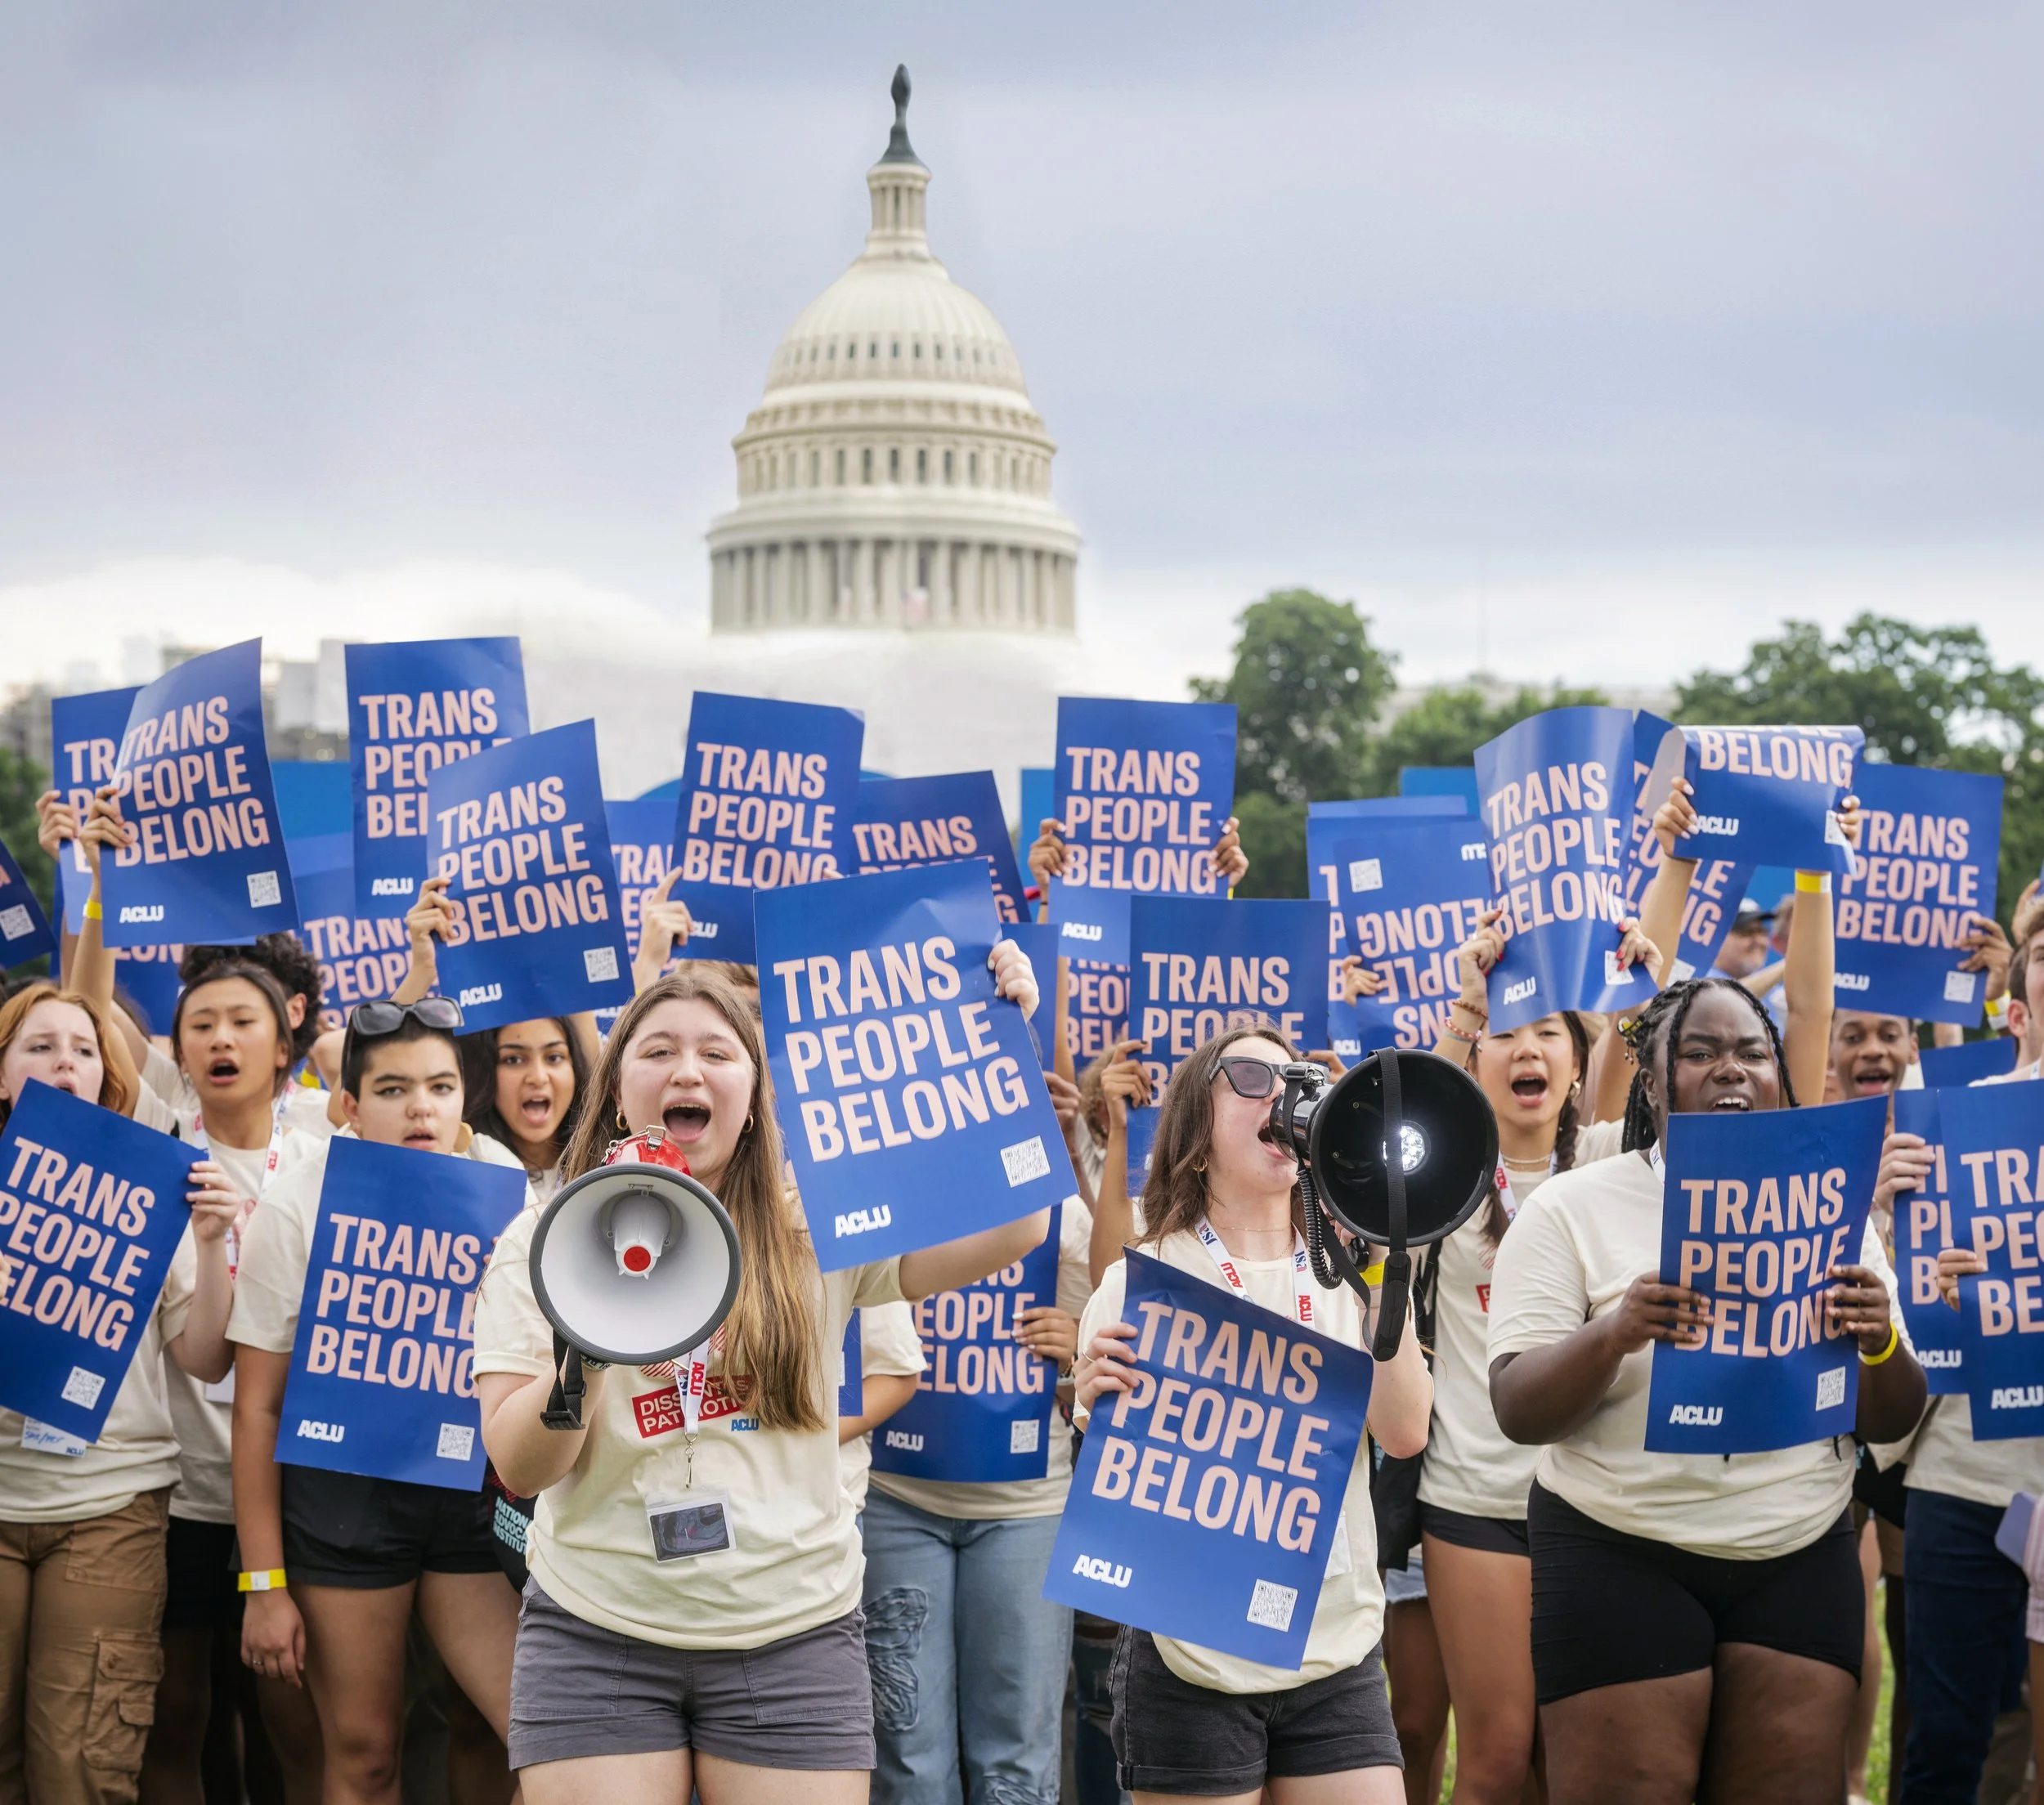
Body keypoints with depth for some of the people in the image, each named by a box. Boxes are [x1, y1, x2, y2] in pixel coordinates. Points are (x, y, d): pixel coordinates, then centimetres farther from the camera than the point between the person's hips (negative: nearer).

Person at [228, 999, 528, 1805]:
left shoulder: (501, 1182, -1)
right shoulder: (296, 1203, -6)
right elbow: (259, 1405, -3)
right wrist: (264, 1583, -6)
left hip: (473, 1486, 2)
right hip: (342, 1490, -2)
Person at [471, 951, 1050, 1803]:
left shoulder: (815, 1227, 4)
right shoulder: (544, 1243, 2)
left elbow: (1010, 1228, -6)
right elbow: (520, 1468, -5)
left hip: (793, 1637, 1)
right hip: (597, 1637, 0)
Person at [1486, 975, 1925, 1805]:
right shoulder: (1573, 1206, -3)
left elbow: (1890, 1423, 8)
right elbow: (1519, 1413, -9)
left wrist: (1878, 1341, -15)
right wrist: (1613, 1334, -28)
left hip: (1801, 1556, 3)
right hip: (1619, 1557, -3)